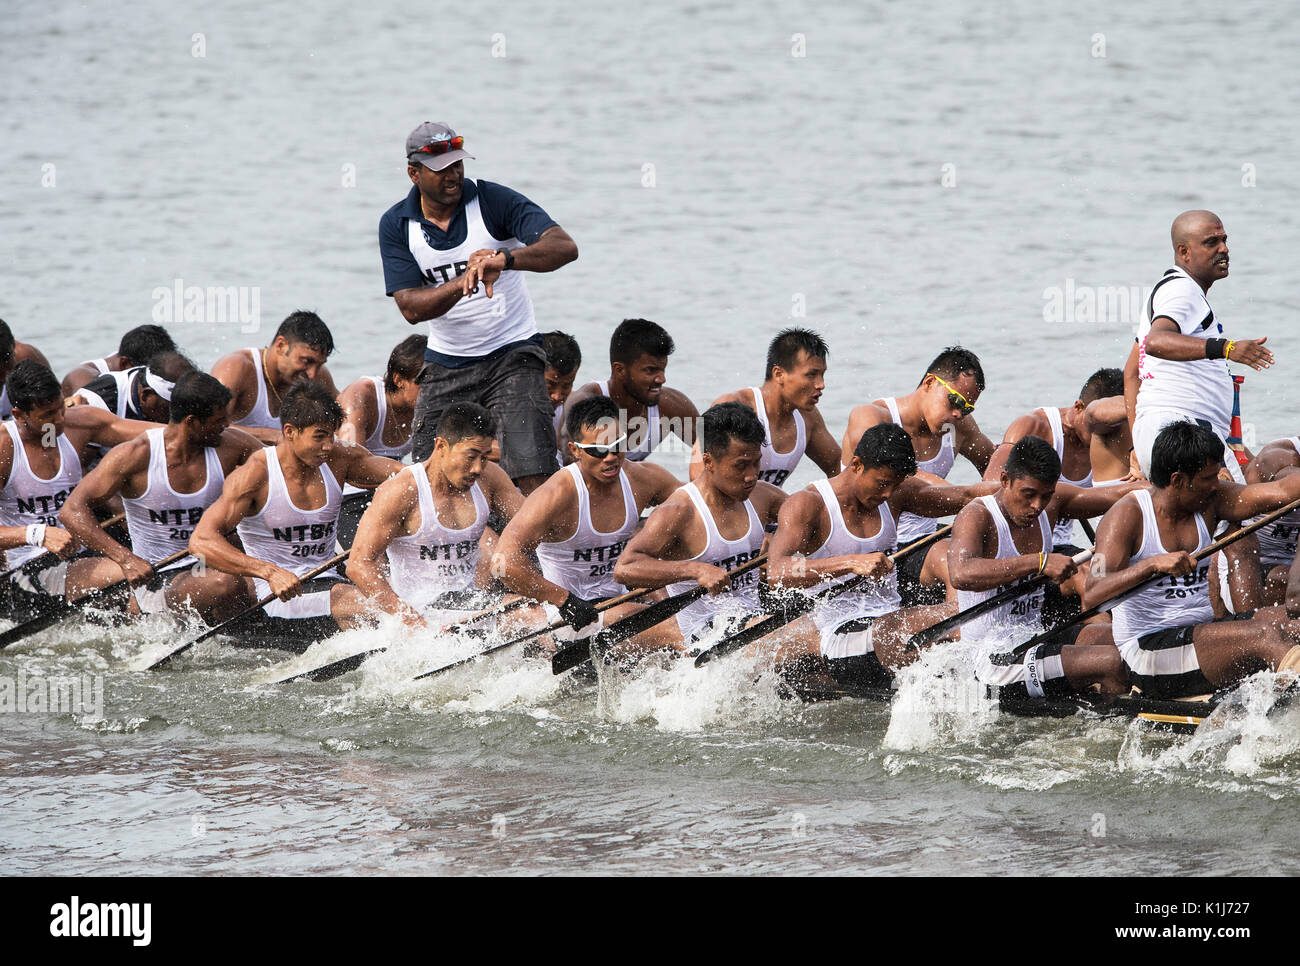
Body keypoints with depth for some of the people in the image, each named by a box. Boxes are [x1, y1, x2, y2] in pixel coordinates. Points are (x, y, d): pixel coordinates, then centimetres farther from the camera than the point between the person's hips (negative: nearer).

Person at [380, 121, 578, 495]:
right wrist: (463, 283, -29)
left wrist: (506, 259, -40)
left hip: (512, 356, -3)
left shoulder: (493, 200, -10)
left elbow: (564, 247, -22)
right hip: (445, 363, 3)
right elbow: (410, 307, -11)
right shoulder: (396, 225, -2)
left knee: (531, 480, -18)